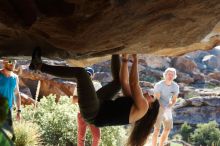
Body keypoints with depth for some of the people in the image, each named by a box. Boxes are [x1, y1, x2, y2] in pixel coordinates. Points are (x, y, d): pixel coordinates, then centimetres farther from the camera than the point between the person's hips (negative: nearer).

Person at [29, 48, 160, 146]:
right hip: (97, 108, 9)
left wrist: (135, 60, -5)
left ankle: (40, 66, -9)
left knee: (81, 72, -14)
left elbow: (133, 83, -13)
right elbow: (124, 81, 20)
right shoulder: (134, 104, 18)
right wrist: (125, 59, 16)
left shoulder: (142, 107, -5)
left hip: (93, 113, -9)